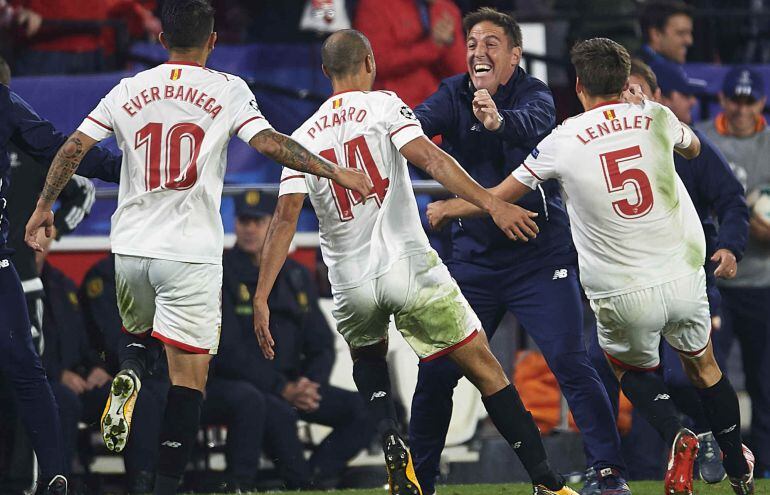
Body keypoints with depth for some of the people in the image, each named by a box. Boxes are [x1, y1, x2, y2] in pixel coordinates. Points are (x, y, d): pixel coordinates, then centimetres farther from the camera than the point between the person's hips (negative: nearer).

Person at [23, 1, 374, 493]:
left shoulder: (129, 91, 7)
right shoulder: (227, 90, -1)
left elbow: (73, 148, 5)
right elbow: (269, 142, -12)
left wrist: (44, 207, 16)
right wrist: (334, 171, -9)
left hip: (131, 249, 3)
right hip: (191, 251, -3)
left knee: (139, 334, 30)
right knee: (189, 378, -2)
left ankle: (129, 376, -4)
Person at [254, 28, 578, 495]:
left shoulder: (303, 138, 8)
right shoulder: (383, 105, -1)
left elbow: (285, 218, 0)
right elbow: (428, 157, -17)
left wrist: (261, 299, -3)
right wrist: (491, 203, -25)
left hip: (350, 282, 3)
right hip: (409, 266, -3)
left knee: (368, 356, 33)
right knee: (484, 368, 3)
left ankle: (391, 439, 5)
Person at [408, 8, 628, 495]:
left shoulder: (534, 95, -10)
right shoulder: (454, 94, 1)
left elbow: (532, 124, -34)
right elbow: (419, 123, -18)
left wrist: (499, 121, -57)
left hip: (540, 253, -4)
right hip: (475, 254, 4)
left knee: (571, 361, -13)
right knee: (436, 371, 3)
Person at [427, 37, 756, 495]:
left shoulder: (563, 141, -7)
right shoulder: (655, 119, -2)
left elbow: (499, 197, 5)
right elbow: (694, 148, 24)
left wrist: (446, 209, 24)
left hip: (623, 297, -2)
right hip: (683, 280, 2)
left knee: (631, 367, 26)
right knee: (702, 365, 27)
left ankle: (676, 435, -1)